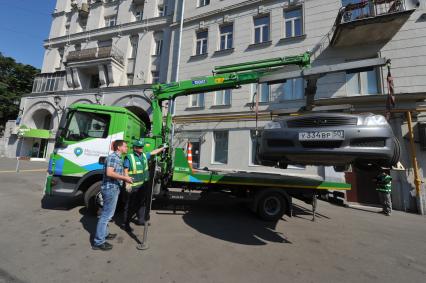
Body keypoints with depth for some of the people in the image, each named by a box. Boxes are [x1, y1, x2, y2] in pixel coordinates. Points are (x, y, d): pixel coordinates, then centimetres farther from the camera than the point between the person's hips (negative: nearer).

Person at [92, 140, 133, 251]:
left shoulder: (118, 158, 14)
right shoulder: (113, 157, -16)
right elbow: (109, 173, -26)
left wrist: (125, 178, 12)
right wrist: (125, 178, -21)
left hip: (113, 188, 10)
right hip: (111, 189, -10)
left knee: (107, 213, 21)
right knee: (106, 214, -2)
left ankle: (104, 233, 37)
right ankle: (98, 242, 9)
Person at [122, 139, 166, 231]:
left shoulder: (144, 155, 7)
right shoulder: (129, 157, -14)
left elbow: (153, 152, 22)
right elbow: (126, 171, -15)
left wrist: (163, 148, 27)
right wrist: (127, 183, -20)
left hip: (143, 186, 7)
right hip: (133, 187, -7)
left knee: (142, 203, 18)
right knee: (130, 206, 5)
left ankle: (141, 220, 34)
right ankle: (125, 224, 21)